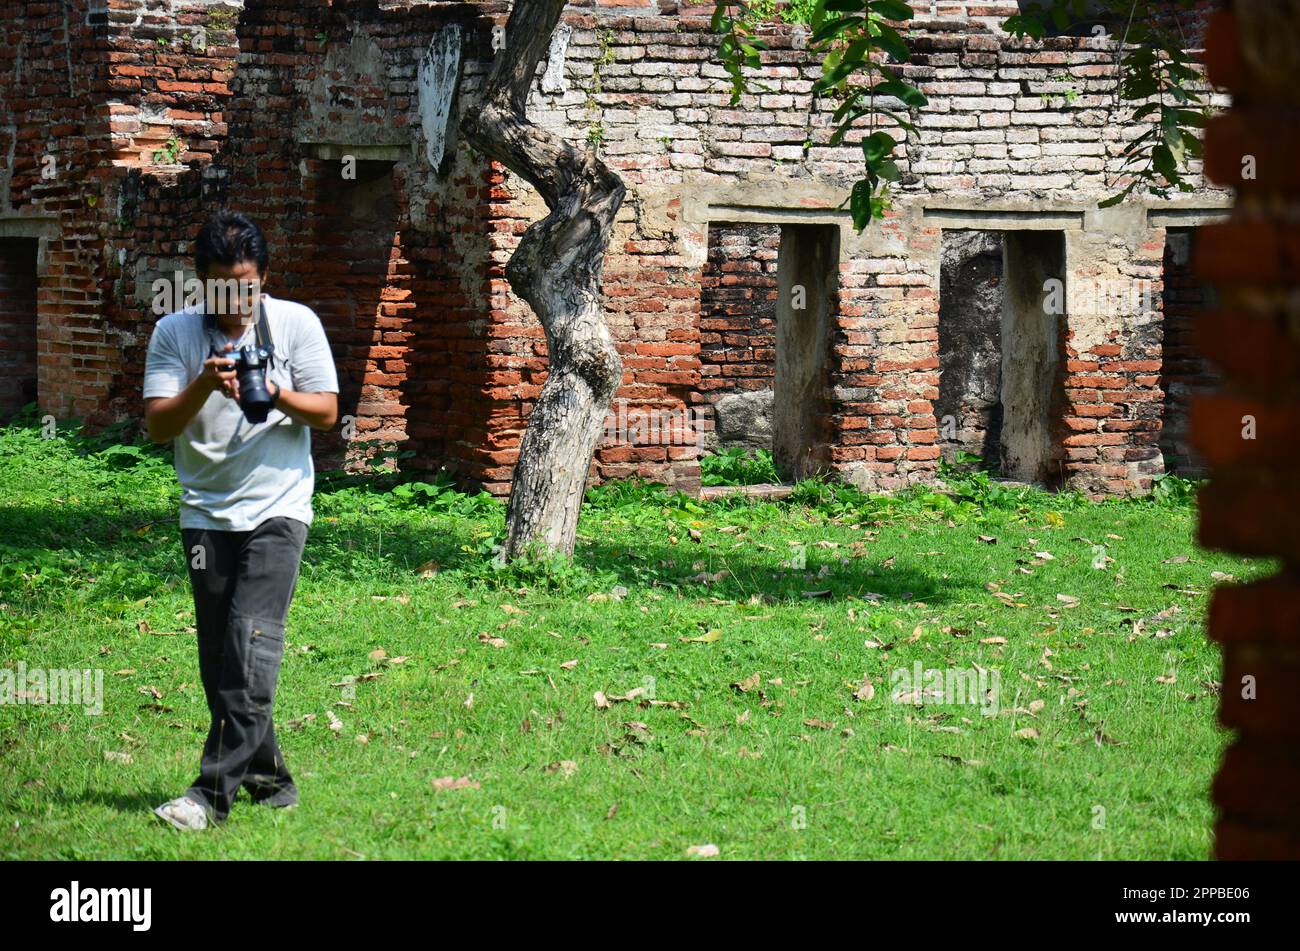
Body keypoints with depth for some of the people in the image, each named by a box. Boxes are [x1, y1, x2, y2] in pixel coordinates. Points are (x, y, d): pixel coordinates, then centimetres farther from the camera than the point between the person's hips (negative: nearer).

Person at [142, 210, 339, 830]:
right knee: (219, 656, 5)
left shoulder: (296, 324, -1)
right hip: (206, 511, 3)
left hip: (278, 506, -3)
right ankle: (268, 779, 20)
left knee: (251, 641, -17)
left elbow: (326, 411, 0)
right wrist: (203, 388, -21)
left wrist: (275, 395, -19)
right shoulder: (174, 333, 1)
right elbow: (157, 426, -3)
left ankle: (215, 790, -20)